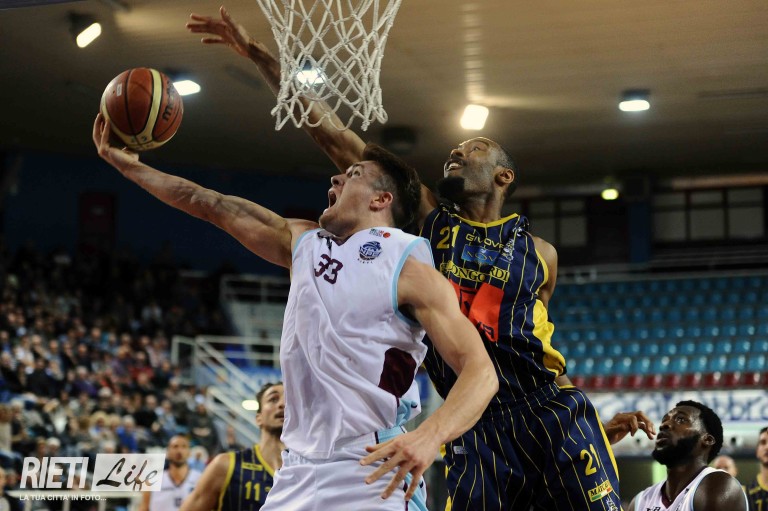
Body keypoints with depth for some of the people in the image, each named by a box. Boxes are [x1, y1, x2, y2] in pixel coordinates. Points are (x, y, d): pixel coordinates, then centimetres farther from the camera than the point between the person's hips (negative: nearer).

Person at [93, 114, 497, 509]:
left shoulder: (408, 268, -7)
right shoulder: (304, 241, 15)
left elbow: (481, 371, -15)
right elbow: (211, 206, 22)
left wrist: (429, 436, -32)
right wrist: (129, 165, 22)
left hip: (372, 478, -6)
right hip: (299, 473, 7)